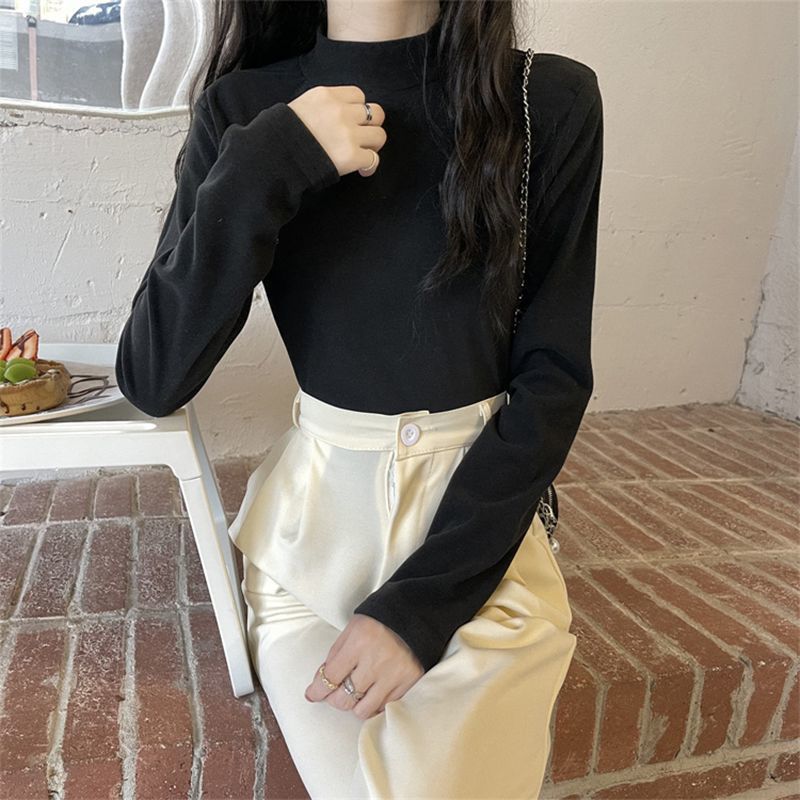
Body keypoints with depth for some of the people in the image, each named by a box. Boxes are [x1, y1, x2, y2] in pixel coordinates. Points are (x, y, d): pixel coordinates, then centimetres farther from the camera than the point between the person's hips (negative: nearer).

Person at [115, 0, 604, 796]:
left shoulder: (552, 101, -6)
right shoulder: (246, 110, -4)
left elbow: (554, 379, -7)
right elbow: (152, 382, -9)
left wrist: (426, 600, -14)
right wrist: (261, 167, -21)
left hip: (481, 540, 0)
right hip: (314, 529, 1)